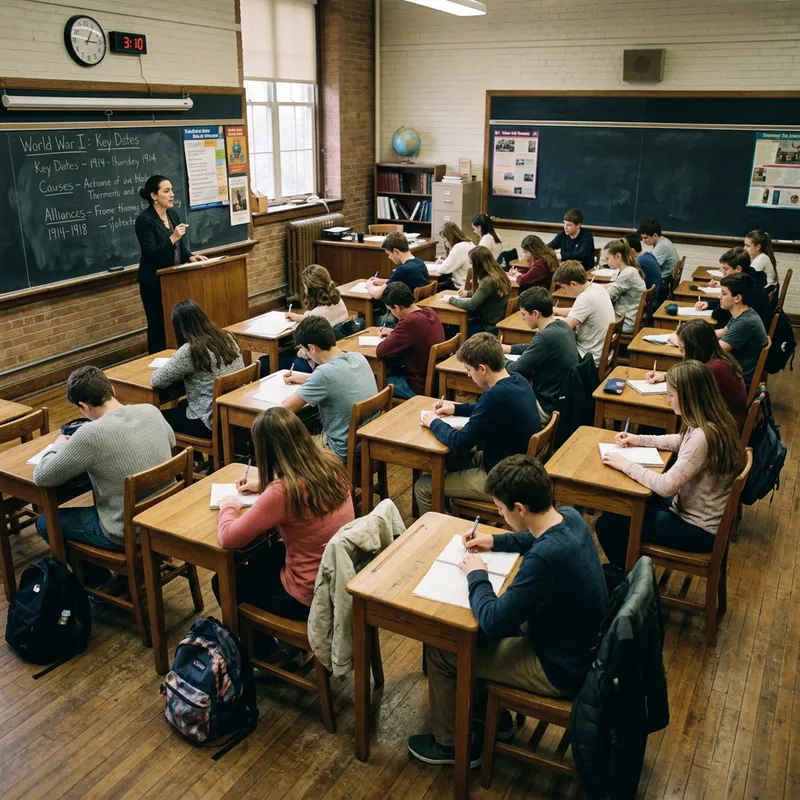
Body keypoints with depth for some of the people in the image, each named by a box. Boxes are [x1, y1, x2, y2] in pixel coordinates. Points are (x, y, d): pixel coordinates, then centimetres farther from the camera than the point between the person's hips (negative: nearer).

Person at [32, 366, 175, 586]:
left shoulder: (91, 434, -24)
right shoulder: (151, 411, -6)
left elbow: (42, 478, -14)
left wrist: (58, 446, 6)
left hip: (129, 533, -6)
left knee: (45, 522, 16)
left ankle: (101, 585, 28)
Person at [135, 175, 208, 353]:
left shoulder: (173, 214, 8)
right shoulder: (144, 220, -14)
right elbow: (151, 254, -21)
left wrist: (190, 256, -4)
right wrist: (172, 238, -31)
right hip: (154, 282, -7)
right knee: (159, 326, 0)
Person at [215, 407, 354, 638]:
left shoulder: (281, 493, -30)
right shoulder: (330, 462, -9)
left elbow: (228, 539, -20)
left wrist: (228, 507, -1)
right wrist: (265, 484, 15)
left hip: (311, 595, -7)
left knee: (222, 582, 18)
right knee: (261, 557, 32)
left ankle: (261, 647, 39)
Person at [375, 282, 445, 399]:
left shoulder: (409, 321, -27)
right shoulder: (430, 313, -1)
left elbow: (381, 352, -23)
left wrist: (391, 337, -4)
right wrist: (394, 332, 12)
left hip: (420, 387, -8)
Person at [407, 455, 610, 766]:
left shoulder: (544, 559, -37)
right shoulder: (569, 516, -10)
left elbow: (493, 621, -28)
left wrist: (476, 575, -11)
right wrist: (496, 541, 6)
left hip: (562, 670, -8)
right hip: (583, 644, 9)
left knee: (440, 649, 1)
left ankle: (451, 744, 24)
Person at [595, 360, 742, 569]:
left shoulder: (702, 436, -32)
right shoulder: (714, 421, -3)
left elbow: (666, 486, -30)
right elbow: (682, 441, 18)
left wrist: (625, 465, -19)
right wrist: (641, 440, 9)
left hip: (698, 529, -10)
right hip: (698, 510, 10)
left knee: (607, 526, -5)